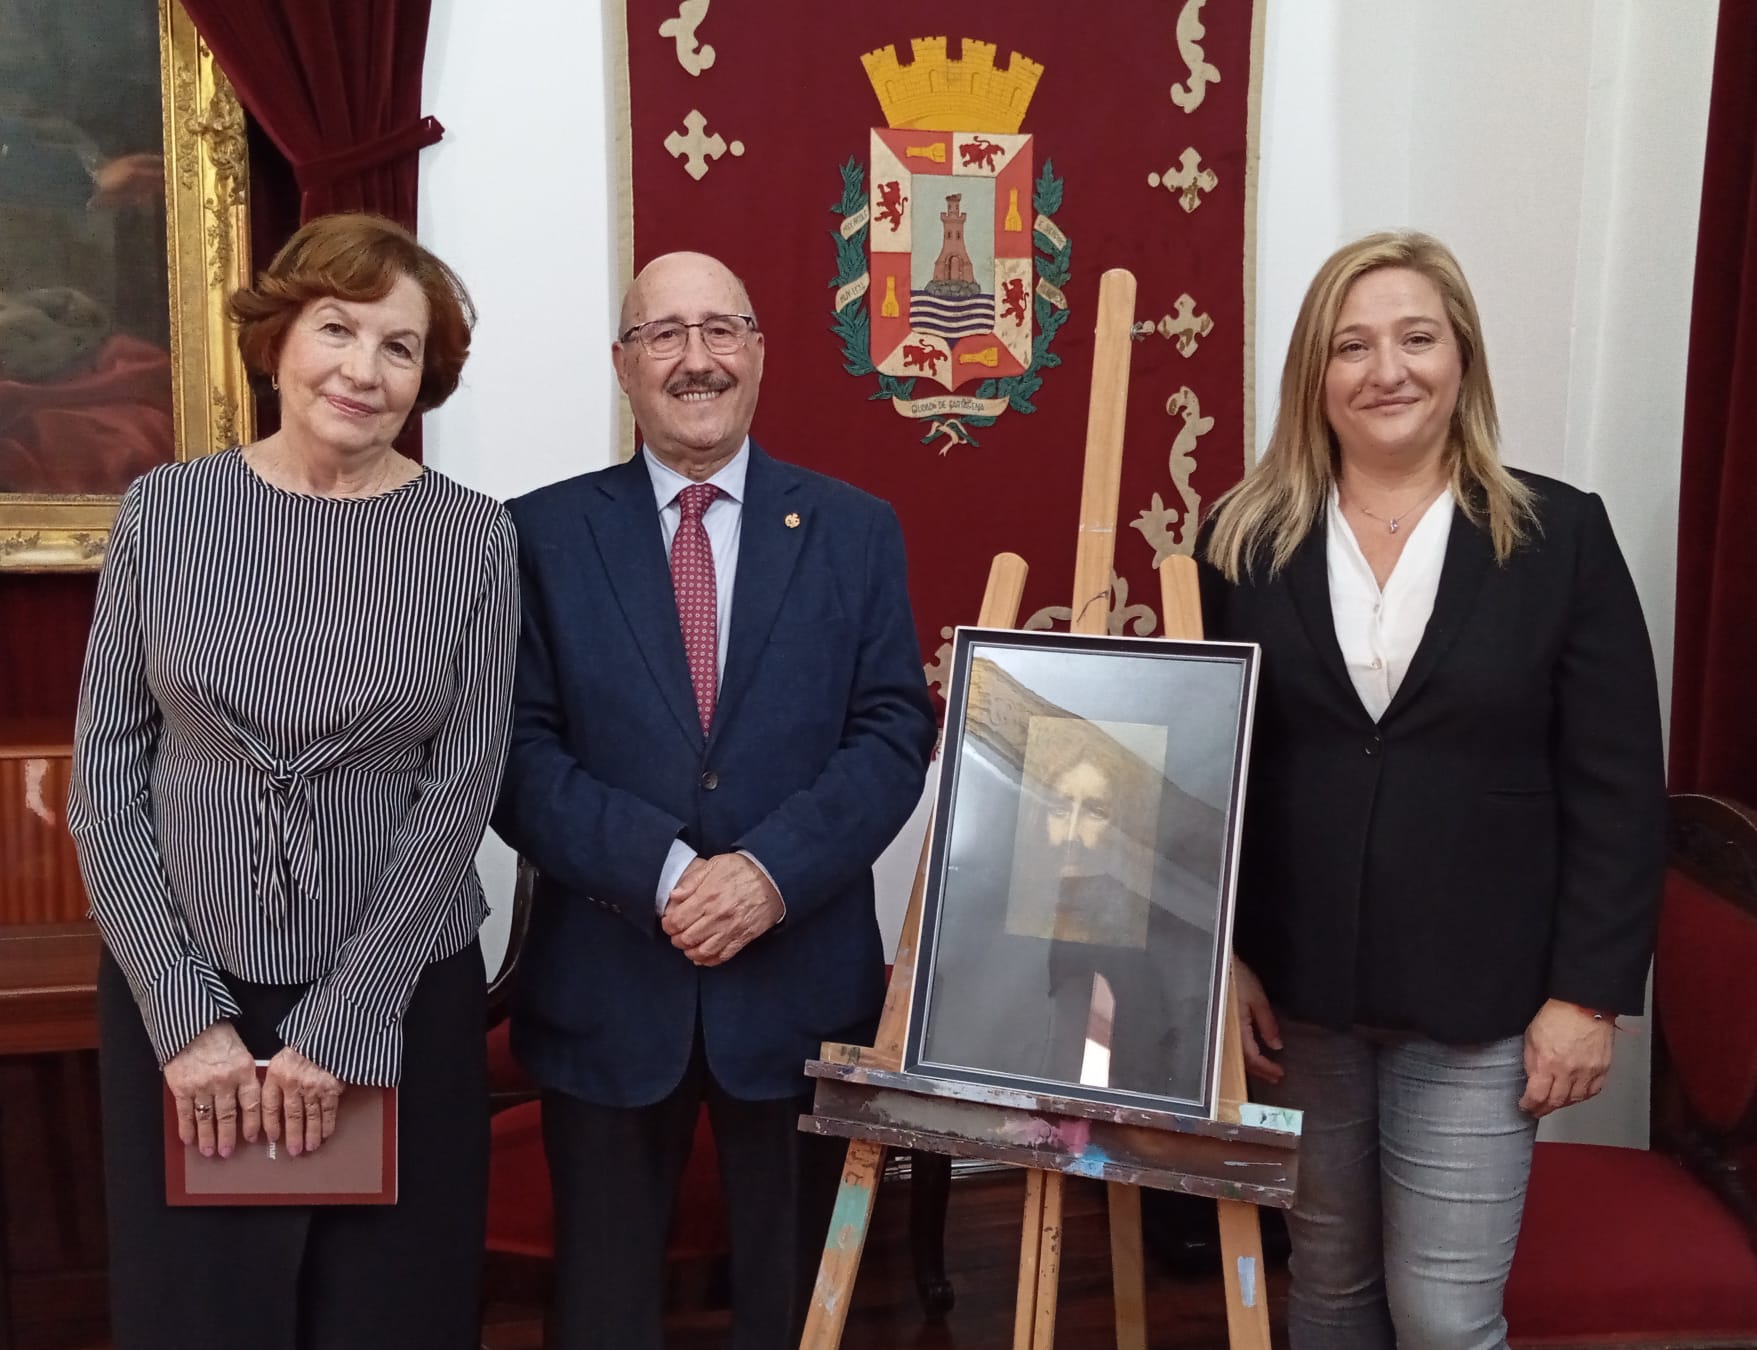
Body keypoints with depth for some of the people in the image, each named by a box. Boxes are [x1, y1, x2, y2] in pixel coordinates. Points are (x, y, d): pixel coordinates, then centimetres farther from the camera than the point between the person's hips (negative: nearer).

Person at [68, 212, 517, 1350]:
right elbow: (105, 777, -1)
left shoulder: (472, 540, -5)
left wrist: (338, 1025, -10)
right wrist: (186, 1011, -8)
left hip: (397, 1001, -1)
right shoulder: (166, 511, -2)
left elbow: (459, 797, -7)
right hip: (179, 996, 1)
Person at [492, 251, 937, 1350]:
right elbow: (519, 751, -5)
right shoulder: (544, 532, 1)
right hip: (605, 984, 0)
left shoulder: (855, 530, 3)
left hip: (802, 980, 1)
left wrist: (773, 868, -17)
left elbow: (896, 734, -3)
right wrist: (665, 870, -18)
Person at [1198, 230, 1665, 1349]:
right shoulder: (1247, 539, 0)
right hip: (1296, 991, 2)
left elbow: (1619, 790, -3)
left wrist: (1589, 992, -7)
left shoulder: (1562, 534, -2)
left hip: (1480, 1001, -1)